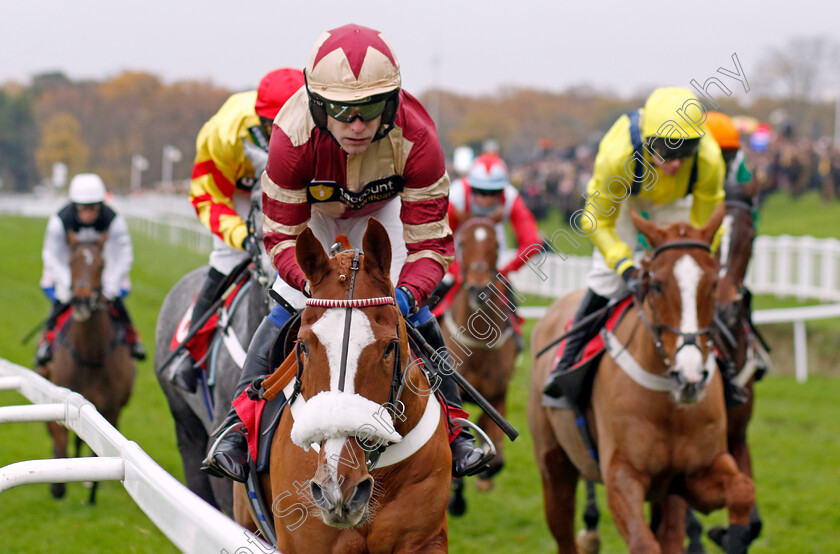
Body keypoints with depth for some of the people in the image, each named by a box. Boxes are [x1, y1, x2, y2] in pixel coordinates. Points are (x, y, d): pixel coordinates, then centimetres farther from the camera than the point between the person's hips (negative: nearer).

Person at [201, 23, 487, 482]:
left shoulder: (415, 139, -40)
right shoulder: (293, 136, -42)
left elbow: (429, 240, -34)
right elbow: (282, 235, -31)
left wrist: (407, 292, -54)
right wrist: (313, 282, -52)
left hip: (380, 207, 1)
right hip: (311, 208, -1)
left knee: (409, 309, -11)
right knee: (292, 306, -15)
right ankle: (239, 420, -2)